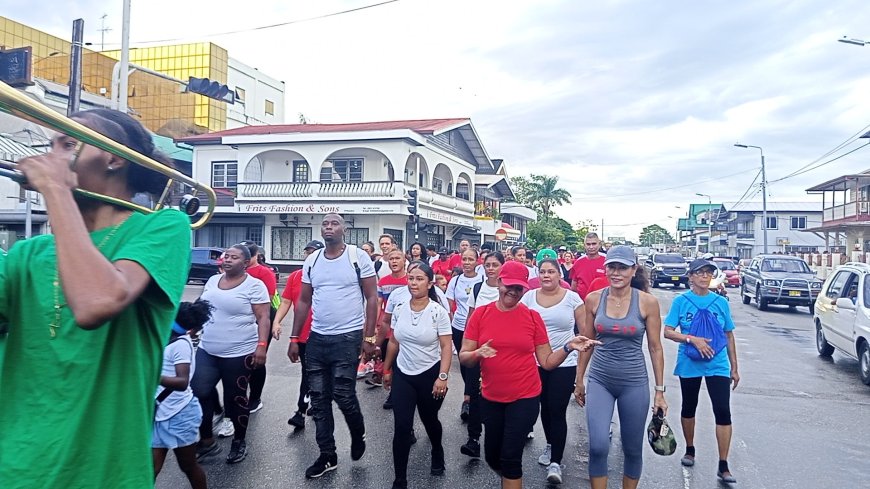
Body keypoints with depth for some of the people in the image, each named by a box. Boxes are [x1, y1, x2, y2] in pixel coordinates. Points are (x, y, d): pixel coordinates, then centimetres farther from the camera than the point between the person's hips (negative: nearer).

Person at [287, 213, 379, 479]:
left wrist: (369, 338, -12)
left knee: (344, 395, -3)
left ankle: (358, 435, 28)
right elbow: (304, 302, 12)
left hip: (348, 338, -5)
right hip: (316, 338, 5)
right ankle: (327, 456, 24)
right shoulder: (311, 261, 7)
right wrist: (294, 338, 8)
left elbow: (372, 298, -6)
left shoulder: (358, 257, -6)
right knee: (319, 399, 9)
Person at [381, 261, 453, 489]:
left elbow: (446, 347, -13)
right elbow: (393, 343, 9)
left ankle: (437, 454, 50)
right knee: (401, 427, -3)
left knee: (429, 420, 19)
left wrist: (442, 377, -20)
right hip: (402, 375, 2)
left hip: (429, 375, -2)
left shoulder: (438, 312, -13)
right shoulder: (399, 310, -2)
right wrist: (387, 369, 13)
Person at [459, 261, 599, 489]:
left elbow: (547, 362, -3)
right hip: (490, 398, 3)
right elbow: (463, 357, -4)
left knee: (510, 457, -2)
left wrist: (568, 347, -18)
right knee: (492, 456, 17)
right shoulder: (480, 314, -5)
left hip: (525, 397, -2)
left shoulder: (532, 316, -6)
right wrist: (477, 354, -25)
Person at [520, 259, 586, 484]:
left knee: (557, 411, -4)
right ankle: (550, 445, 39)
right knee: (544, 407, 16)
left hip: (564, 364, -3)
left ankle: (556, 462, 5)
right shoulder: (529, 297, 0)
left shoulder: (572, 298, -6)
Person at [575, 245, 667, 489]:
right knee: (598, 446, -10)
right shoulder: (593, 299, -2)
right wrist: (579, 380, 10)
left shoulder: (647, 302, -7)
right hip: (599, 380, 1)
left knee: (633, 449, 11)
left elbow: (655, 348, -1)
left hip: (634, 383, -1)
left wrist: (660, 391, 1)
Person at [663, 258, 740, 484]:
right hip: (689, 364, 0)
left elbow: (729, 336, 8)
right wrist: (693, 339, -24)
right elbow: (668, 332, -9)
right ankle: (689, 449, 37)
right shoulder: (681, 301, -4)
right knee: (689, 408, 15)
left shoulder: (721, 302, 1)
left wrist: (734, 368, 10)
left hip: (718, 365, 1)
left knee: (723, 411, -6)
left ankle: (723, 466, 4)